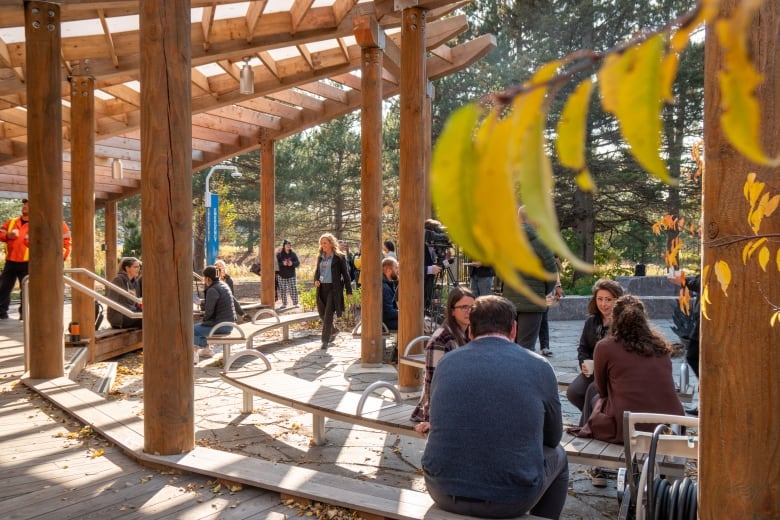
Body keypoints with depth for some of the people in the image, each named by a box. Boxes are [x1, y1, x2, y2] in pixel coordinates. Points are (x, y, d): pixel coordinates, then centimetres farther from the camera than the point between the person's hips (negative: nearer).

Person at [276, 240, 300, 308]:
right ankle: (284, 304, 14)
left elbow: (298, 262, 1)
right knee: (283, 290, 3)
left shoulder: (293, 254, 4)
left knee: (293, 290, 0)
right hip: (282, 275, -1)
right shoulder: (279, 254, -3)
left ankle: (295, 303, 10)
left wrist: (292, 263, -18)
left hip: (291, 275, 1)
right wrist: (282, 263, -24)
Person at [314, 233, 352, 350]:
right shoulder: (320, 257, 11)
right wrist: (316, 280, -1)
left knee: (328, 315, -9)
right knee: (322, 314, 11)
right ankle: (333, 331, 37)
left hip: (334, 288, -6)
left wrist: (349, 291, -5)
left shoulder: (339, 257, -5)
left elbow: (345, 274, -4)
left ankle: (325, 340, -1)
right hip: (322, 288, 6)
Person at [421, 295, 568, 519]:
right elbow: (553, 437, 10)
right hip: (511, 499, -2)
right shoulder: (539, 367, -4)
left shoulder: (446, 362, 1)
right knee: (557, 456, 27)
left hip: (443, 490, 2)